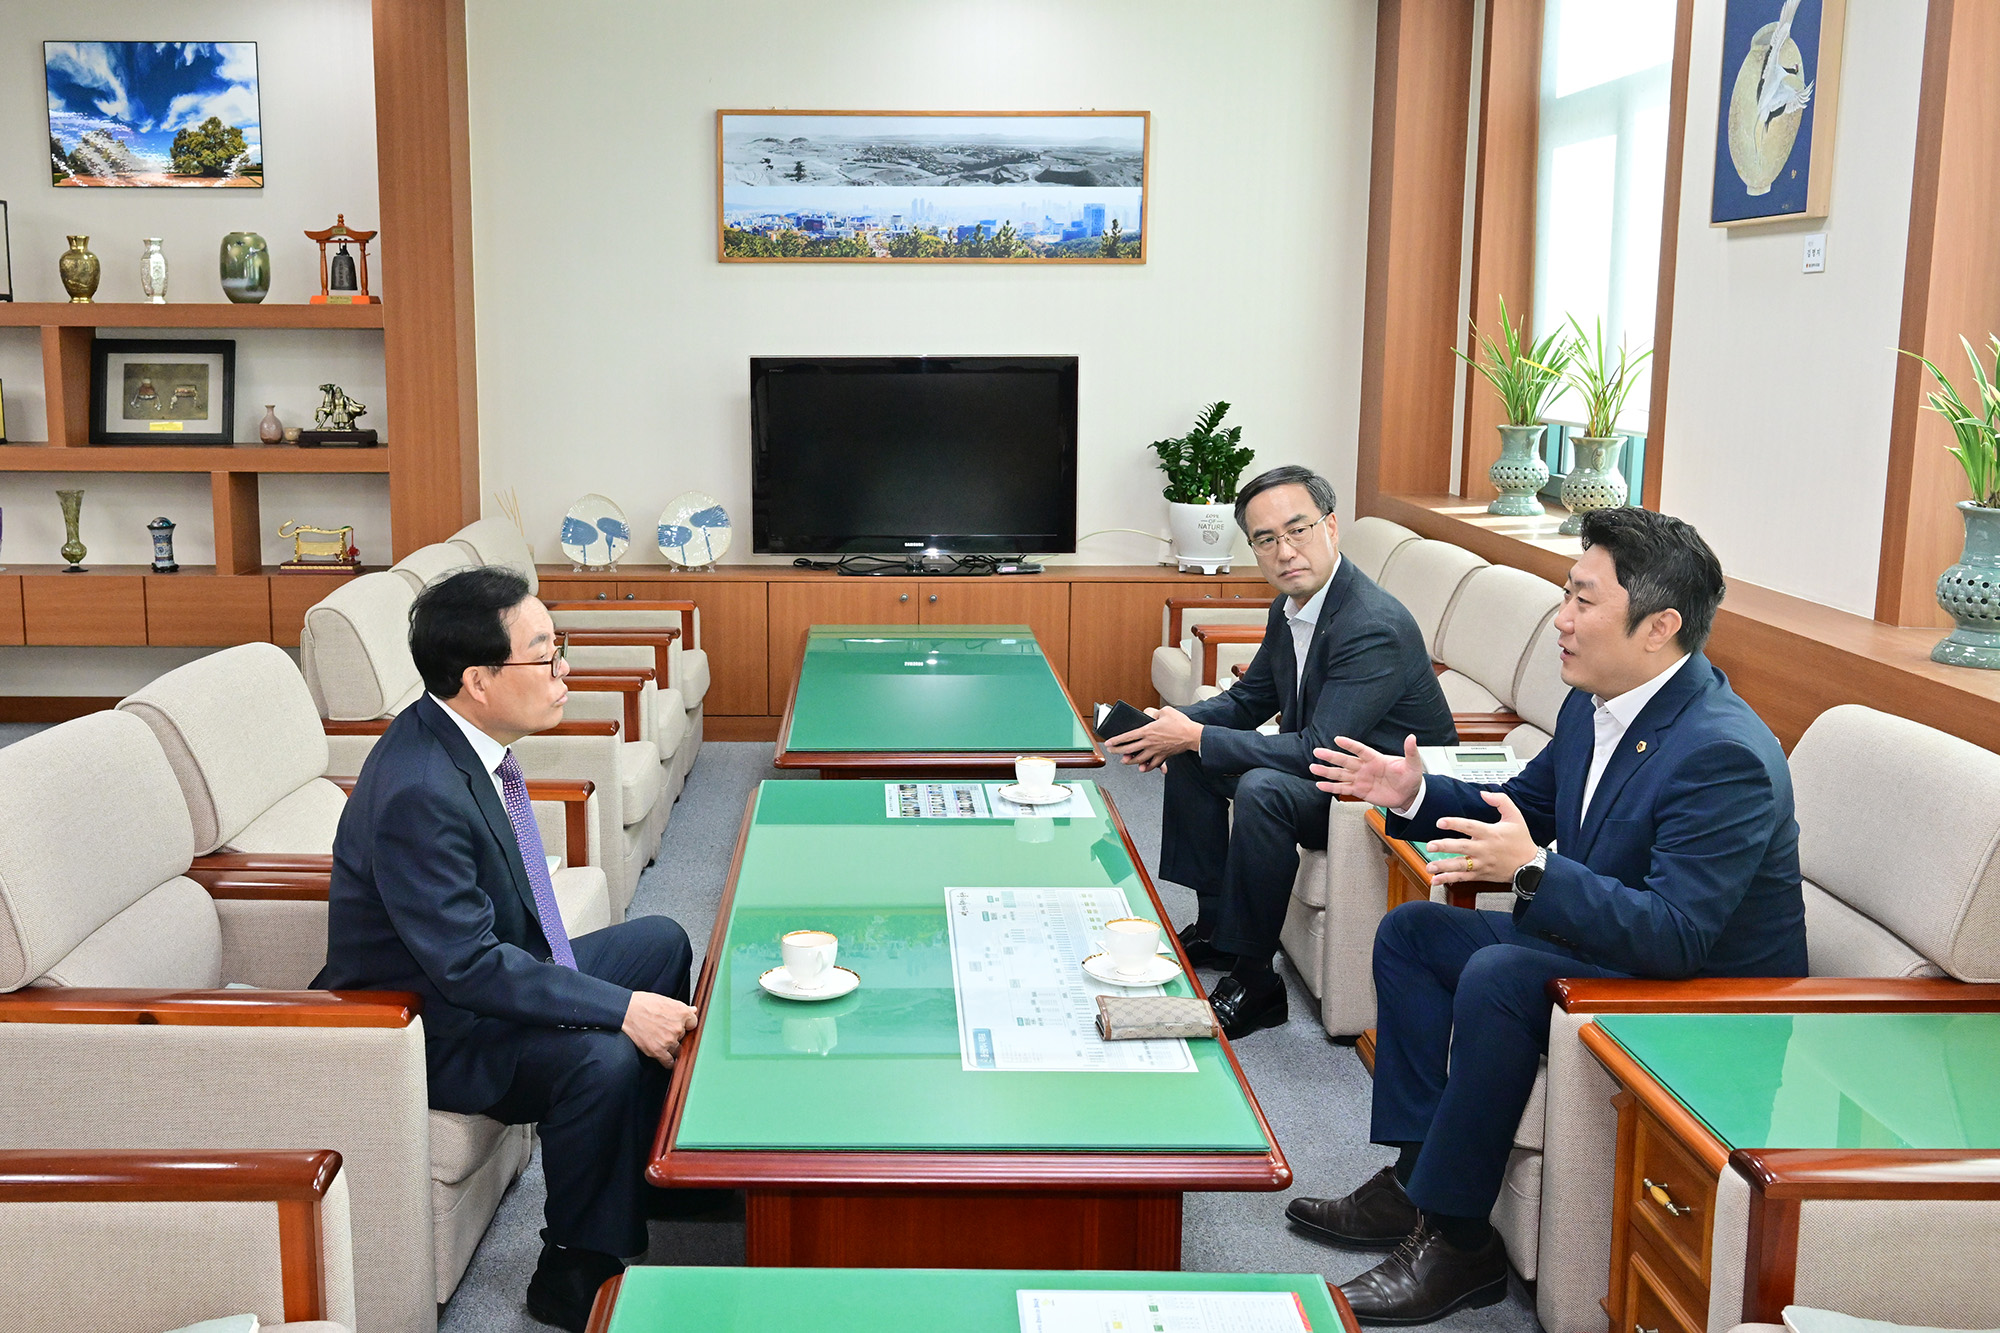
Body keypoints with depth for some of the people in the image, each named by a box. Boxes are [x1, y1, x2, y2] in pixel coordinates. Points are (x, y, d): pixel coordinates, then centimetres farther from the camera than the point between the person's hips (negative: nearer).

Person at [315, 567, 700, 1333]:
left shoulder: (461, 740, -2)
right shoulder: (418, 793, -32)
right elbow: (469, 966, -31)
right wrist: (621, 1008, -30)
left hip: (483, 975, 10)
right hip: (430, 1031, -10)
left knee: (659, 943, 14)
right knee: (602, 1059, -31)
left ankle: (652, 1177, 24)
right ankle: (574, 1271, -7)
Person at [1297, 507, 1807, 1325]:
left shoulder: (1724, 756, -28)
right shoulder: (1593, 707, -1)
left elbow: (1676, 937, -33)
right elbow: (1525, 805, 16)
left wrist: (1534, 872, -40)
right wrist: (1415, 796, -1)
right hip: (1599, 944, 10)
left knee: (1498, 975, -31)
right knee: (1409, 933, 7)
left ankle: (1456, 1239, -17)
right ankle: (1413, 1175, 7)